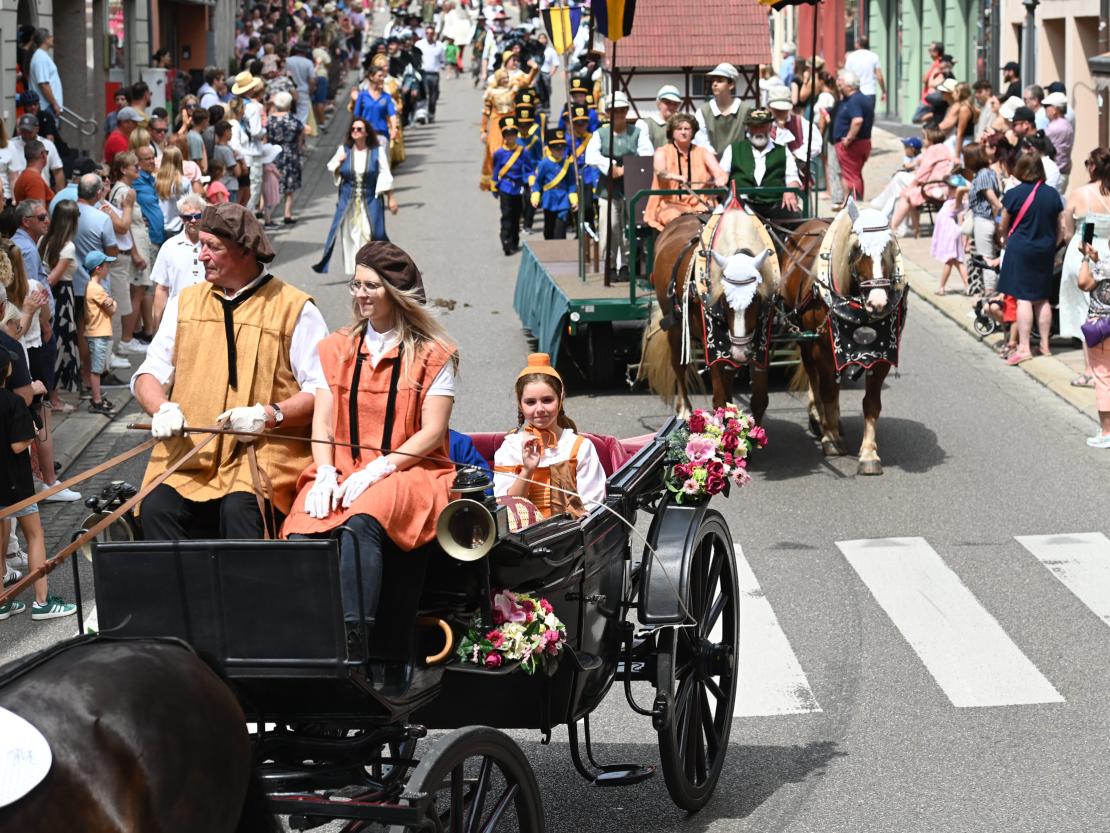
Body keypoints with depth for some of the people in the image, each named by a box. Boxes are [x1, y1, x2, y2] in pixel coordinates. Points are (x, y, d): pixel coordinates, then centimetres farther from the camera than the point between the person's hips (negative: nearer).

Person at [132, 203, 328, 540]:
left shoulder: (294, 309, 3)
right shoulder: (185, 303, 18)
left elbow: (323, 389, -3)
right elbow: (149, 375, 17)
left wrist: (269, 415, -18)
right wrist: (163, 409, -5)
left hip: (264, 450, -4)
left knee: (240, 508, -34)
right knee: (157, 507, -25)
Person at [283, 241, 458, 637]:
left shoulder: (433, 354, 5)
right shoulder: (336, 349, 18)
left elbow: (431, 433, -3)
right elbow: (322, 423, 11)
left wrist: (377, 470, -16)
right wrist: (326, 474, -9)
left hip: (408, 472, -4)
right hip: (341, 470, 4)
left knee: (361, 523, -38)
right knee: (303, 531, -31)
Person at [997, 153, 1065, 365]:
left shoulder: (1014, 194, -11)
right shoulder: (1052, 194, 1)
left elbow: (1003, 227, 0)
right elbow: (1060, 230, 7)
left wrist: (1006, 242, 19)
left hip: (1020, 250, -4)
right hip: (1045, 251, 4)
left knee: (1023, 298, -4)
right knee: (1042, 299, 12)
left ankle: (1024, 347, -8)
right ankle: (1045, 345, 17)